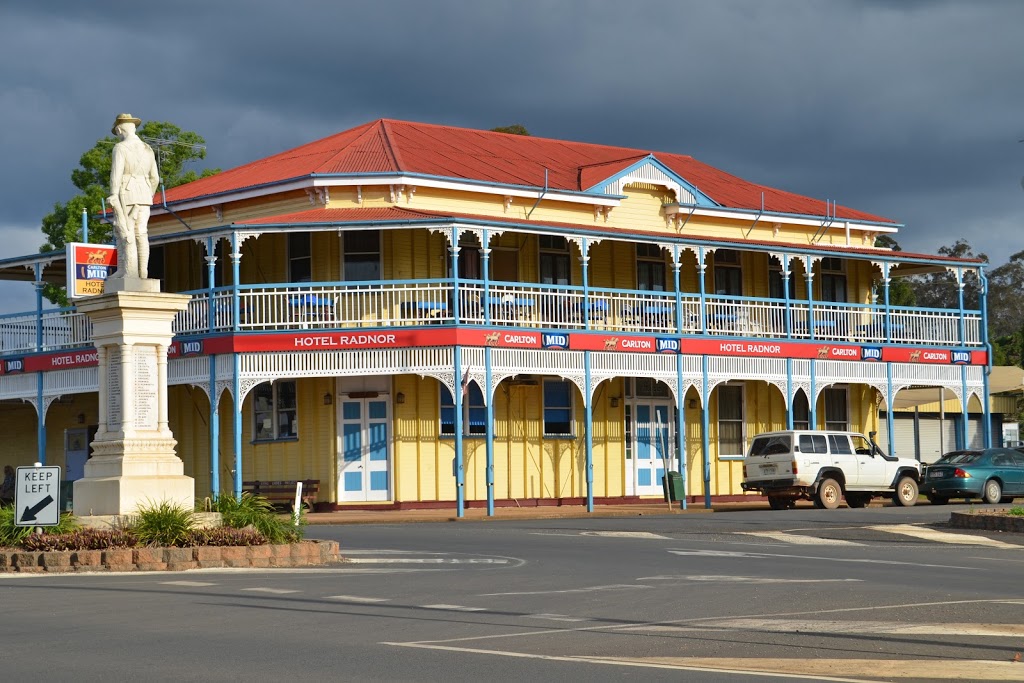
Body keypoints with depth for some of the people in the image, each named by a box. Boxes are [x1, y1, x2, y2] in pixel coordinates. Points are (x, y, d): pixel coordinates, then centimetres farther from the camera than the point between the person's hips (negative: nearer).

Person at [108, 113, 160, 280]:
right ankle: (142, 272, -1)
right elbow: (154, 178, 13)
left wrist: (113, 198, -18)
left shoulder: (120, 148, -8)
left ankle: (128, 271, -13)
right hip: (144, 194, 6)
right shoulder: (147, 149, 11)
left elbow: (116, 174, -16)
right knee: (141, 234, 4)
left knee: (125, 233, -7)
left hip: (126, 194, -6)